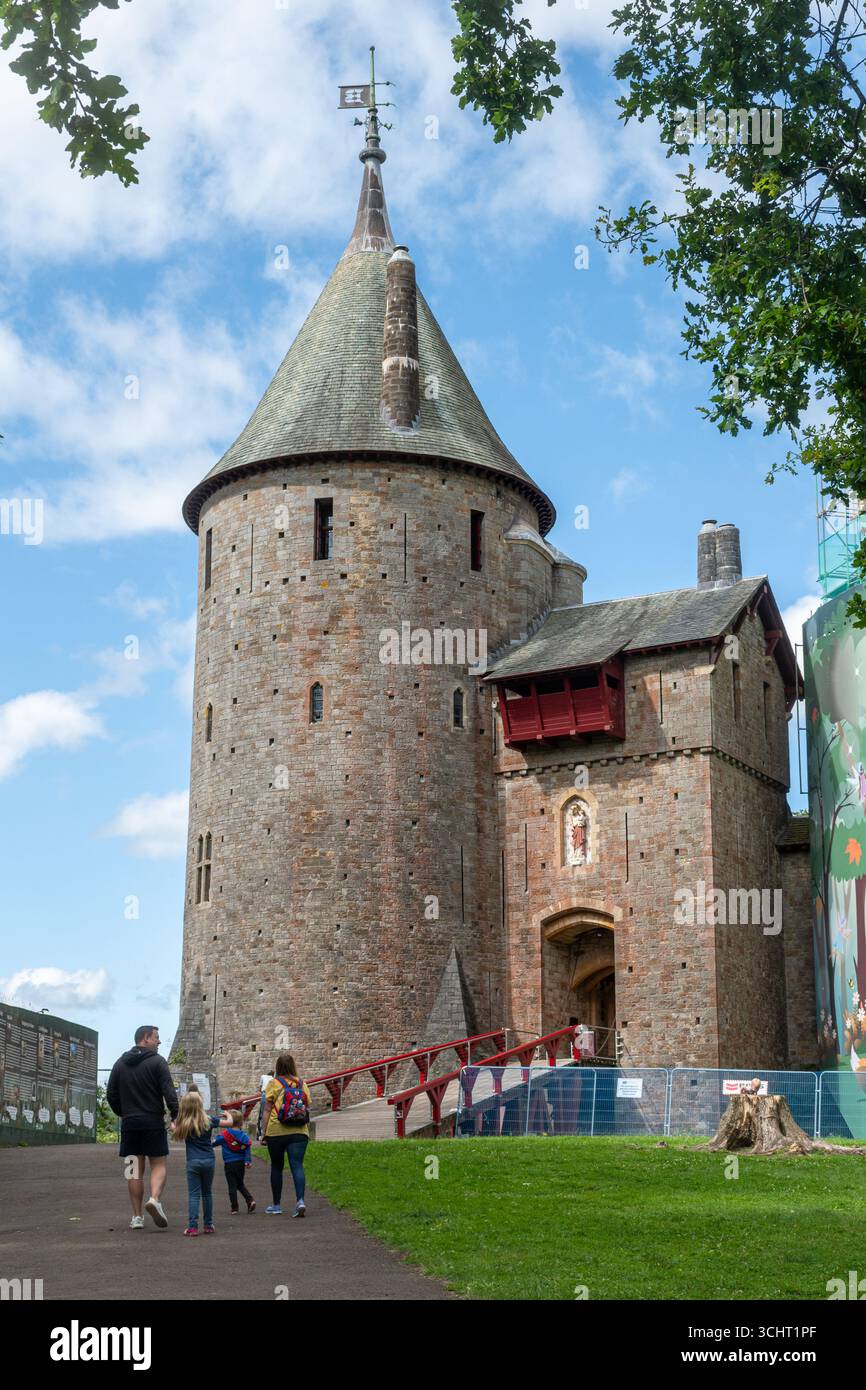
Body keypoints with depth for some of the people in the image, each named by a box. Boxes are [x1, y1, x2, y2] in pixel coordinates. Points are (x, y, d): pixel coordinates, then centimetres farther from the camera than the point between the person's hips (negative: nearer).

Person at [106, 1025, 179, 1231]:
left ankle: (137, 1216, 6)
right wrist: (176, 1116, -8)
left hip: (129, 1123, 4)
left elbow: (111, 1095, 11)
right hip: (153, 1122, -4)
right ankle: (155, 1199, -21)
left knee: (134, 1170, 8)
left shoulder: (120, 1063, 11)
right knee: (158, 1164, 5)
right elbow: (169, 1092, -13)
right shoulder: (157, 1062, -4)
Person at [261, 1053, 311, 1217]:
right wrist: (307, 1132, 18)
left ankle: (276, 1205, 18)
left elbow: (267, 1110, -4)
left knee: (276, 1167, 11)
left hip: (276, 1132, -2)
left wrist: (264, 1133, 1)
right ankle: (300, 1200, -20)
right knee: (297, 1166, -2)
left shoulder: (274, 1084, -3)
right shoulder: (301, 1084, 7)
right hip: (299, 1133, 2)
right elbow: (307, 1110, 10)